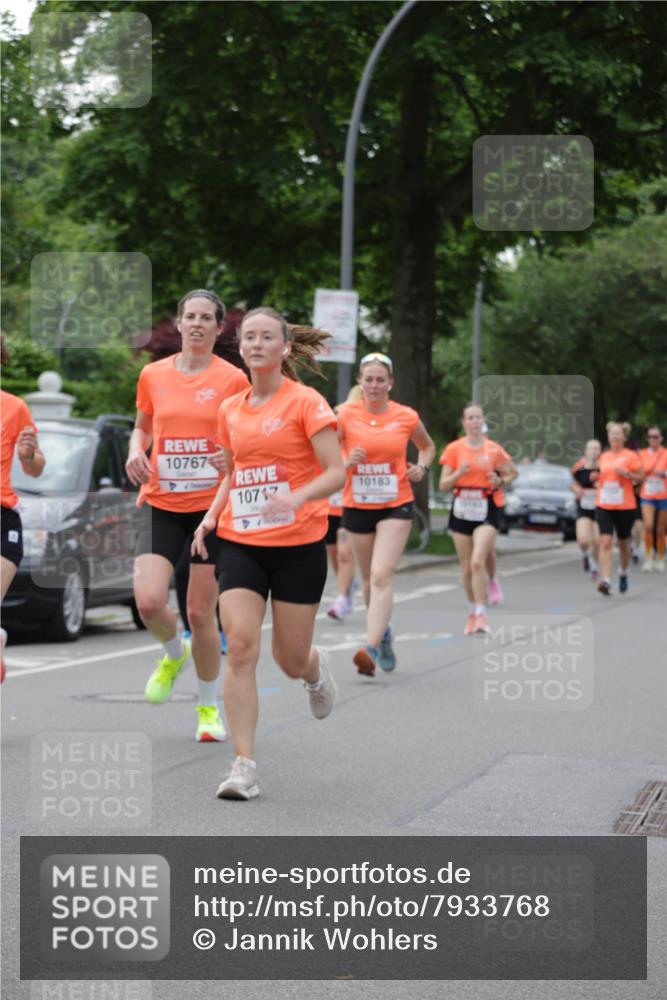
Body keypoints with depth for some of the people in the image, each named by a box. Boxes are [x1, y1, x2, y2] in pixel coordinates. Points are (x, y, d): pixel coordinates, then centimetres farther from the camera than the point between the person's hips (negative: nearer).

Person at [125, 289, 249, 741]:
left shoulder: (232, 379, -3)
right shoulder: (153, 374, 6)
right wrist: (135, 451, -1)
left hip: (213, 505, -2)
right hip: (161, 504, 2)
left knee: (201, 612, 1)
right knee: (149, 600, -15)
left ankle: (209, 707, 21)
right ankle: (174, 654, 20)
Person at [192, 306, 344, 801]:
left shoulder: (306, 402, -7)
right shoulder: (230, 409, 9)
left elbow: (336, 473, -12)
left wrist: (296, 499, -29)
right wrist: (211, 516, 6)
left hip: (298, 544, -3)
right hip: (240, 543, 3)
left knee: (291, 660, 6)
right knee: (241, 647, -13)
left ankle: (317, 669, 46)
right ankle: (244, 766, -10)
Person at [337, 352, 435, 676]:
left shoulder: (407, 417, -1)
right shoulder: (345, 415, -4)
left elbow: (428, 446, 18)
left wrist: (422, 467, -2)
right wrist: (347, 462, -19)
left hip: (396, 506, -2)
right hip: (357, 506, 2)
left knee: (381, 575, -17)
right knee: (369, 578, 14)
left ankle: (372, 647, -25)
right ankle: (383, 631, 39)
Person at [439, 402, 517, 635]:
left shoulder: (494, 449, 0)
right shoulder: (454, 449, 0)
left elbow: (512, 473, 14)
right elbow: (443, 485, 0)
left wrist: (500, 481, -7)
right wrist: (459, 473, -18)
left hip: (486, 511, -2)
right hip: (461, 510, 2)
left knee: (478, 562, -19)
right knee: (466, 568, 8)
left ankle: (481, 616, -18)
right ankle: (472, 612, 27)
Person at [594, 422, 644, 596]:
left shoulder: (630, 456, -3)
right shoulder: (604, 456, 10)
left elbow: (641, 477, -2)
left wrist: (627, 474, -18)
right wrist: (596, 478, 3)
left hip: (625, 507, -2)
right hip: (603, 505, 2)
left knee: (623, 543, 12)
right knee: (605, 542, -13)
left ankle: (623, 573, 38)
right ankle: (605, 581, -21)